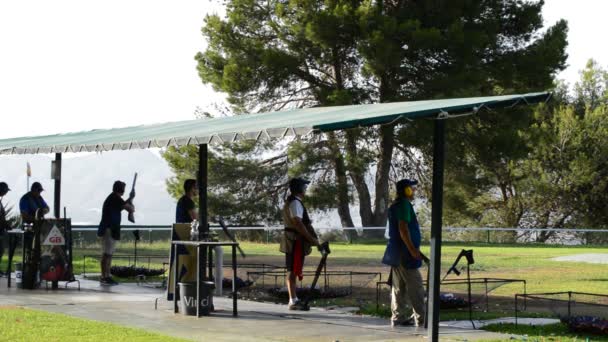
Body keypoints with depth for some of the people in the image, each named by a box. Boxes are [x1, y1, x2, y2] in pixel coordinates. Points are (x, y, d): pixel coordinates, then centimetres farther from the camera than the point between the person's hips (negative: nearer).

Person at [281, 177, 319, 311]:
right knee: (293, 271, -8)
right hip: (296, 241, -10)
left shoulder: (291, 202, 17)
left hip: (292, 241, 10)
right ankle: (293, 301, -7)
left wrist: (311, 238, 19)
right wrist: (311, 239, -20)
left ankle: (294, 299, 20)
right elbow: (298, 224, -23)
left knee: (292, 271, 13)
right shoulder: (295, 203, -15)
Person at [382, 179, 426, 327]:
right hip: (404, 252, -10)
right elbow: (403, 228, -22)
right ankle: (421, 319, -8)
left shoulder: (394, 206, 18)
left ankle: (398, 317, 11)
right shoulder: (404, 205, -13)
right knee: (415, 285, -8)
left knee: (398, 287, 10)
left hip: (396, 252, 10)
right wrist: (412, 249, -22)